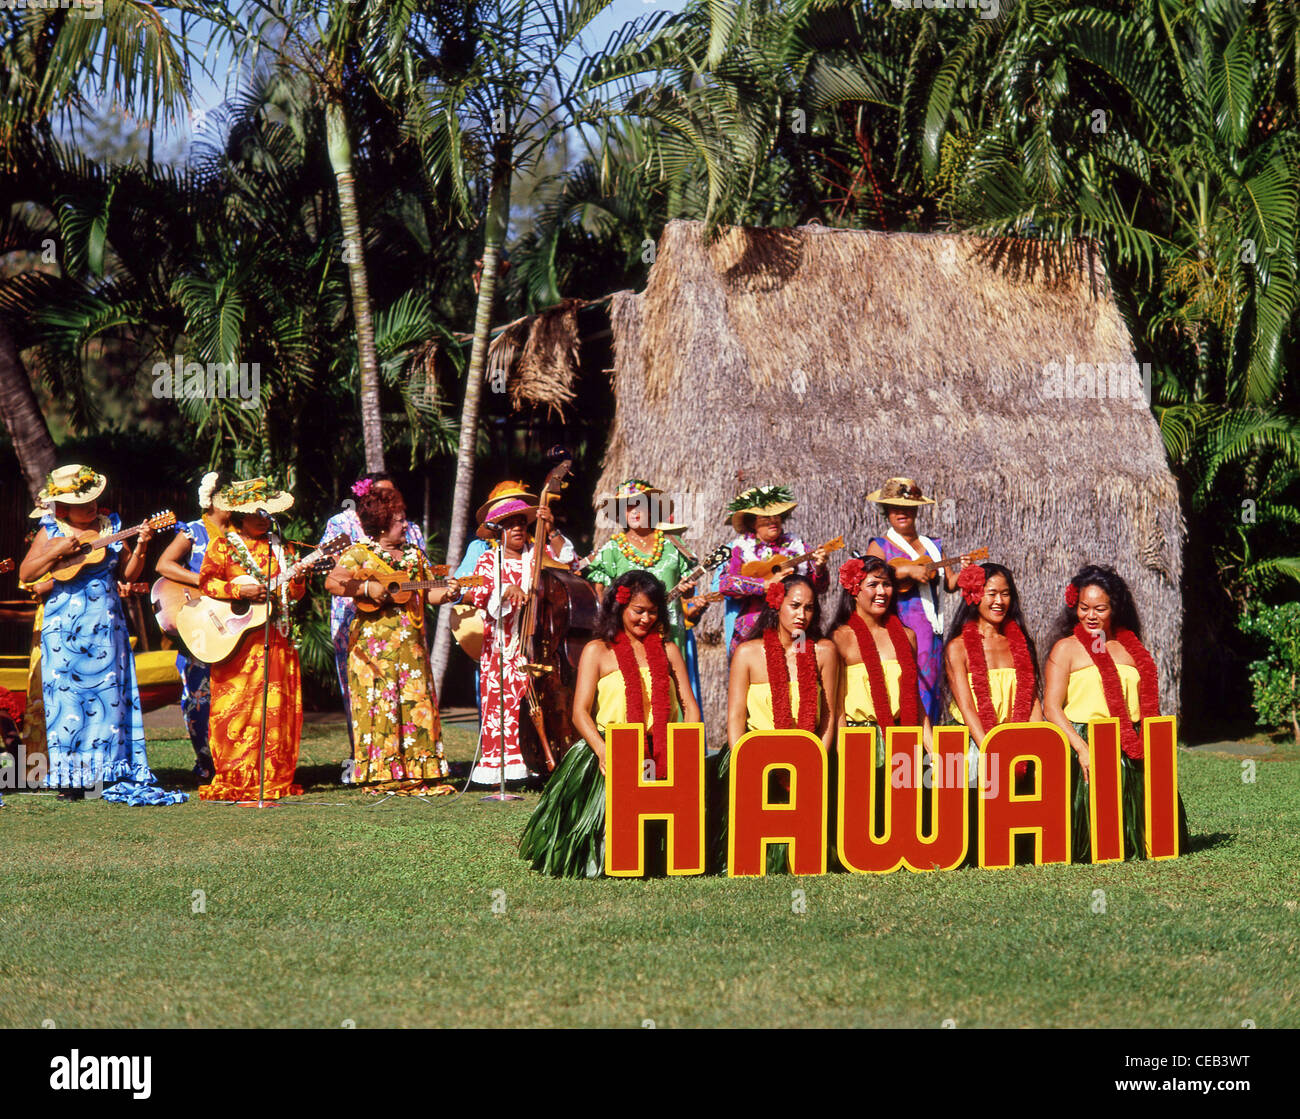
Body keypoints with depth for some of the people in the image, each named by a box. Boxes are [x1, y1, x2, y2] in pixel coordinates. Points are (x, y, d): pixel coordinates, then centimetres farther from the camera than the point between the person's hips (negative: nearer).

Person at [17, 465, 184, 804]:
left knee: (111, 696, 0)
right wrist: (57, 552, -16)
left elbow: (128, 575, 10)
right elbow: (26, 575, -4)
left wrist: (140, 547, -7)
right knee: (68, 699, -4)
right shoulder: (51, 531, 2)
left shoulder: (110, 528, 9)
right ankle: (70, 779, 0)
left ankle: (114, 775, 2)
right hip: (65, 629, -3)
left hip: (106, 626, 3)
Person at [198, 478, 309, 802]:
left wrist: (297, 581, -6)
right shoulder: (222, 546, 3)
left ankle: (273, 779, 6)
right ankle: (234, 781, -4)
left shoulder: (278, 549, 17)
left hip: (276, 639, 5)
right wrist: (240, 590, -19)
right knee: (237, 706, -7)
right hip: (237, 640, -5)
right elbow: (206, 582, -8)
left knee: (278, 706, 1)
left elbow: (295, 594, 16)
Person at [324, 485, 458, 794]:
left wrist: (445, 593, -2)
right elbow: (332, 583, -12)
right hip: (374, 642, -6)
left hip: (412, 641, 6)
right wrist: (367, 588, -21)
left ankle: (417, 774, 5)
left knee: (416, 703, 2)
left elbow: (425, 593, 18)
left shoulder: (413, 555, 17)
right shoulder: (358, 554, -1)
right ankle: (381, 775, -4)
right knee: (379, 703, -7)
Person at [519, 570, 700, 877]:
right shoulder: (598, 651, 8)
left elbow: (689, 706, 14)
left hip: (664, 755, 2)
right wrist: (603, 751, -19)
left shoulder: (667, 650, 19)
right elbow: (580, 712, -1)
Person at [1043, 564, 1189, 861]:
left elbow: (1147, 704, 21)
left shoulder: (1130, 648, 19)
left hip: (1131, 752, 4)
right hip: (1084, 744, -4)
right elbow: (1051, 708, -4)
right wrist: (1082, 749, -17)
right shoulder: (1067, 649, 5)